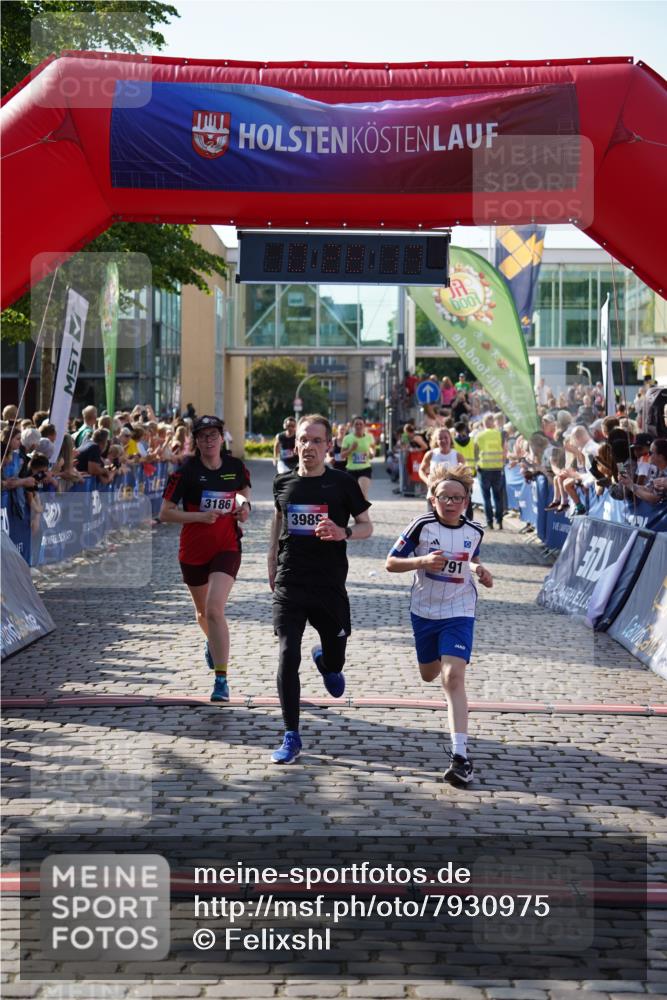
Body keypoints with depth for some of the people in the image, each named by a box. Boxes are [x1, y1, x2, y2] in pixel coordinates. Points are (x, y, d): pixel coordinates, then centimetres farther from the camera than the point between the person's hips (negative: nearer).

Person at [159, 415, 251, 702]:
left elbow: (244, 489, 23)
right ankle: (212, 642, 56)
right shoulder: (186, 472, -9)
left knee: (214, 609, -19)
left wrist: (244, 503, 0)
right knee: (203, 611, 20)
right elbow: (165, 513, -10)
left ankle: (221, 679, -16)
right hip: (193, 550, 1)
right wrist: (200, 516, -22)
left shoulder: (236, 467, -1)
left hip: (227, 547, -1)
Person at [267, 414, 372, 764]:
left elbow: (367, 526, 4)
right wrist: (272, 566, 19)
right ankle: (291, 736, 0)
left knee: (334, 661, 10)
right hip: (289, 584, 1)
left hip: (330, 586, -1)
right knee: (288, 657, -10)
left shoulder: (343, 483, -3)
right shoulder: (283, 482, 4)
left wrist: (344, 532, -18)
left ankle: (325, 661, 50)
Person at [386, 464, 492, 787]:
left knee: (453, 677, -18)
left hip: (459, 613, -1)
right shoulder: (422, 526, -13)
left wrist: (481, 570, -2)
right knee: (429, 675, 21)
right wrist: (422, 561, -25)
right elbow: (391, 563, -9)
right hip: (424, 611, 1)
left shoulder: (474, 531, -4)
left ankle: (460, 755, -23)